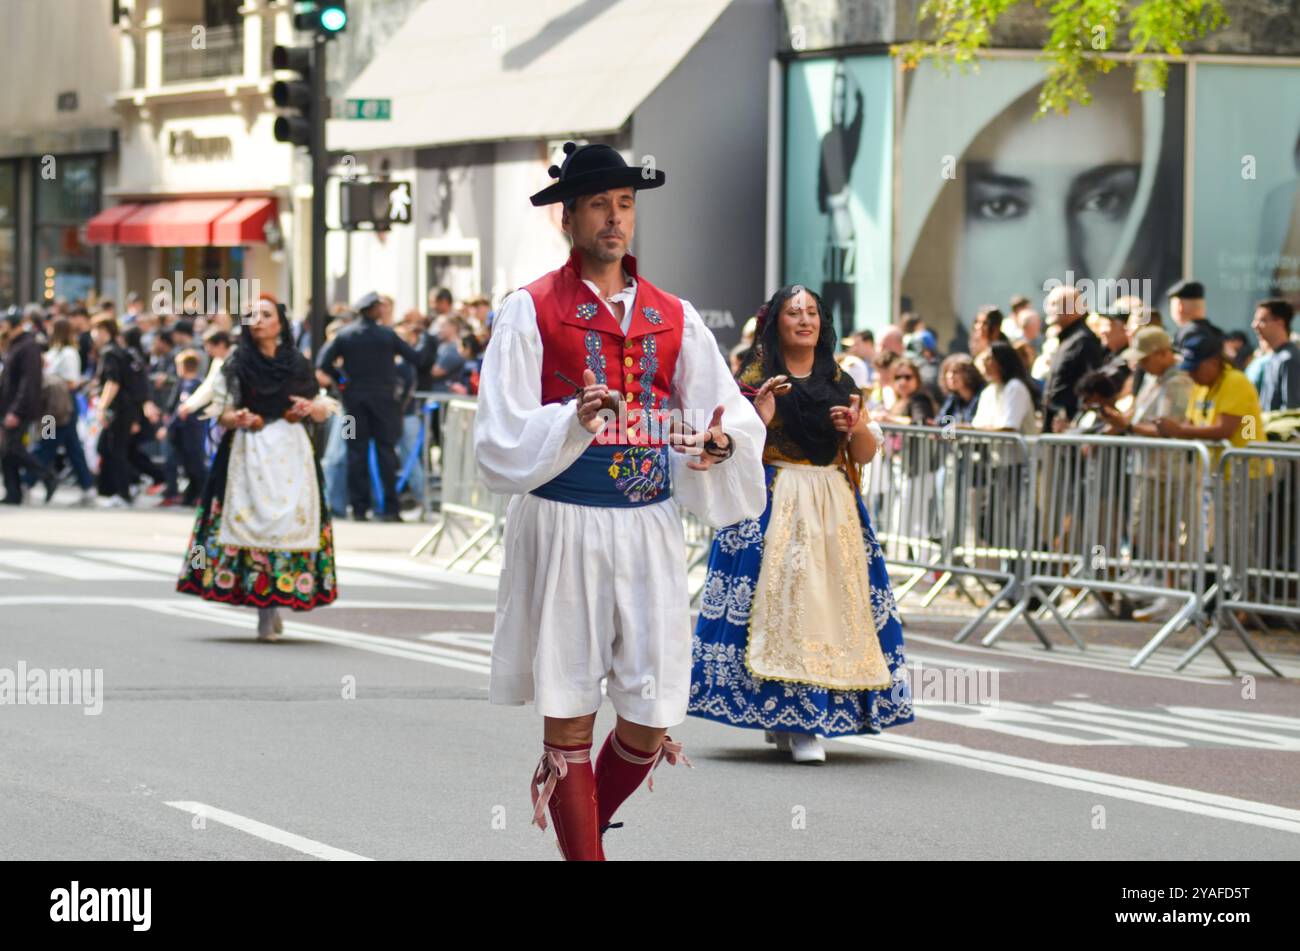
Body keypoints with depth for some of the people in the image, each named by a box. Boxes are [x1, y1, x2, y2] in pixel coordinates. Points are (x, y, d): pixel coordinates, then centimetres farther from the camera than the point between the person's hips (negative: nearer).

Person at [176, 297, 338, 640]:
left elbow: (323, 411, 14)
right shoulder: (236, 365, 7)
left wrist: (312, 408, -8)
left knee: (290, 518, -8)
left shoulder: (298, 364, 10)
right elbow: (221, 413, 6)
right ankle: (265, 611, -5)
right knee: (251, 517, -9)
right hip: (248, 454, -1)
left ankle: (276, 601, -1)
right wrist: (235, 419, -15)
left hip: (291, 454, 1)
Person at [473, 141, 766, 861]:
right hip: (562, 529, -3)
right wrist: (576, 419, -23)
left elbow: (729, 408, 9)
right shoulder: (530, 311, 1)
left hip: (648, 528, 4)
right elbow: (502, 437, -6)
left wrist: (722, 438, -14)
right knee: (568, 717, -1)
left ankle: (582, 825, 30)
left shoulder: (673, 317, 12)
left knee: (650, 720, 4)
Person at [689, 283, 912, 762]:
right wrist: (761, 418, -18)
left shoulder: (840, 381, 13)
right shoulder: (757, 377, 4)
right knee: (782, 597, -13)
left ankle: (794, 721, 4)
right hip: (772, 504, -4)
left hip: (834, 505, 4)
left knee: (833, 599, -3)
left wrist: (858, 427, -8)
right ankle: (794, 721, -13)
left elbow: (864, 455, 13)